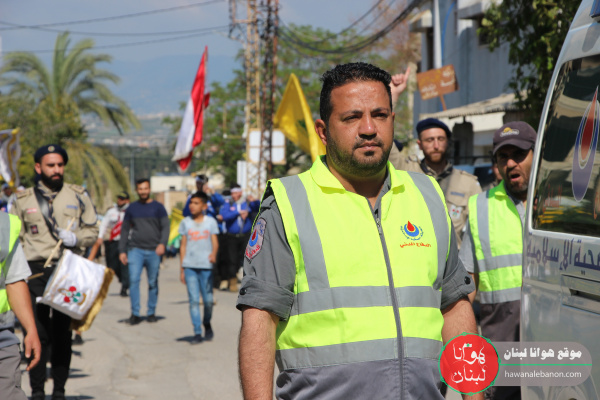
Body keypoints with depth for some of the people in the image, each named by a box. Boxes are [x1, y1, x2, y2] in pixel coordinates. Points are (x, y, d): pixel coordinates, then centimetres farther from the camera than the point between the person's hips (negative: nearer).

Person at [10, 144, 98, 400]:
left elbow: (92, 231, 12)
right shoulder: (23, 200, 8)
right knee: (39, 333, -4)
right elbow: (15, 238, 11)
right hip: (36, 271, -1)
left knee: (63, 333, 5)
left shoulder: (78, 196, 9)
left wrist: (75, 238, -10)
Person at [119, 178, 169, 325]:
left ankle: (151, 313, 15)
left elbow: (165, 227, 1)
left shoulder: (158, 207, 7)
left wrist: (162, 243, -16)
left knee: (153, 283, 4)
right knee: (134, 280, -13)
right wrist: (122, 251, 9)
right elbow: (124, 230, 16)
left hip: (153, 251, 0)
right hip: (135, 250, 0)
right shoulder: (132, 208, 12)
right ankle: (135, 314, -10)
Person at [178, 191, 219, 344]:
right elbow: (183, 246, 12)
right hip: (190, 265, 1)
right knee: (193, 299, -5)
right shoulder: (185, 222, 10)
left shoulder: (210, 221, 6)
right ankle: (197, 332, -1)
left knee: (208, 300, -2)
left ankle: (207, 324, 25)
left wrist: (213, 254, -23)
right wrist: (182, 269, 8)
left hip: (206, 265, -1)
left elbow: (215, 242, 0)